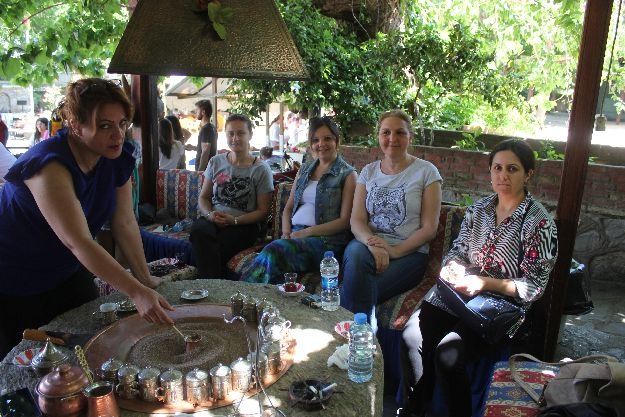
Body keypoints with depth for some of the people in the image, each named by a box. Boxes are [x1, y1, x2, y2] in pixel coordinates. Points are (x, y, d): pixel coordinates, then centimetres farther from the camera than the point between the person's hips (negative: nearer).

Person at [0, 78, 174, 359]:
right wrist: (136, 292, -43)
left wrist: (144, 279, -6)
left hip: (67, 273, 7)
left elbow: (125, 223, -4)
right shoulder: (50, 166, -31)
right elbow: (78, 242, -37)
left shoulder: (118, 158, -10)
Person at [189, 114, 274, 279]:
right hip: (212, 220, 4)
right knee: (198, 230, -34)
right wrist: (209, 214, -5)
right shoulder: (216, 162, 15)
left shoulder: (261, 169, 3)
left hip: (244, 225, -3)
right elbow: (204, 197, 18)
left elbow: (263, 211, 1)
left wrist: (235, 220, -13)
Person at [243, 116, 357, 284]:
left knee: (274, 250, -34)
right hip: (294, 233, 5)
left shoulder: (348, 174, 4)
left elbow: (345, 220, -4)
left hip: (325, 239, -5)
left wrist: (308, 232, -12)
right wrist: (286, 232, 0)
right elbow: (288, 207, 21)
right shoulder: (304, 171, 22)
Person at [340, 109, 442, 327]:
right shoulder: (368, 172, 14)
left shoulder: (426, 171, 4)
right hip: (369, 245, 3)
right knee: (355, 254, -35)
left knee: (358, 290, -30)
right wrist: (372, 243, -18)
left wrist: (395, 251, -16)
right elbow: (356, 220, 4)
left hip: (409, 252, -3)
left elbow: (429, 229, -2)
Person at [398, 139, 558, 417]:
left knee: (447, 355, -27)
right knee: (412, 335, -18)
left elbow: (534, 287, -10)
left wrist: (485, 283, -22)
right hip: (458, 292, 5)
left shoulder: (539, 222, -8)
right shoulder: (479, 208, 9)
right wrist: (451, 266, -8)